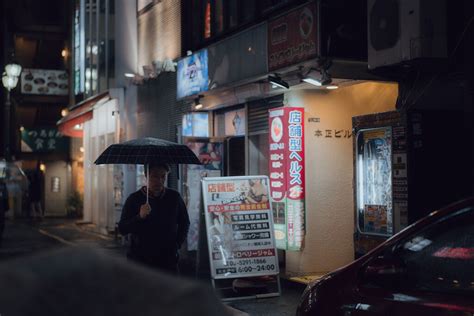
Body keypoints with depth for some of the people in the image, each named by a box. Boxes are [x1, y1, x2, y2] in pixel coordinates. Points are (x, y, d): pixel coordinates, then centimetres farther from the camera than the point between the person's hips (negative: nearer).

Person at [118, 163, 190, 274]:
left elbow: (184, 223, 19)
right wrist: (139, 217, -20)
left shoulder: (174, 197, 5)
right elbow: (122, 229, -6)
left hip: (168, 260, 2)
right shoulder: (134, 199, -2)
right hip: (140, 259, -2)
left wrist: (178, 243, 9)